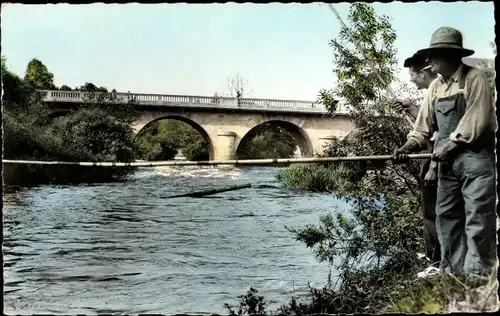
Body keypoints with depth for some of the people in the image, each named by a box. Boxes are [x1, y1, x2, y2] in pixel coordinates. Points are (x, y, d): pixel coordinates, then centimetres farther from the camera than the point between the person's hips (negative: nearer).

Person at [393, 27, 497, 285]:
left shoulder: (474, 79, -9)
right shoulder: (436, 86, 12)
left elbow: (476, 121, -16)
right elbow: (424, 123, 10)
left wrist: (447, 146, -15)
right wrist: (409, 146, -4)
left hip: (475, 156, -7)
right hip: (448, 159, 8)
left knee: (477, 217, -6)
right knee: (446, 214, 9)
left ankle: (477, 273, 1)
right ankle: (451, 269, 18)